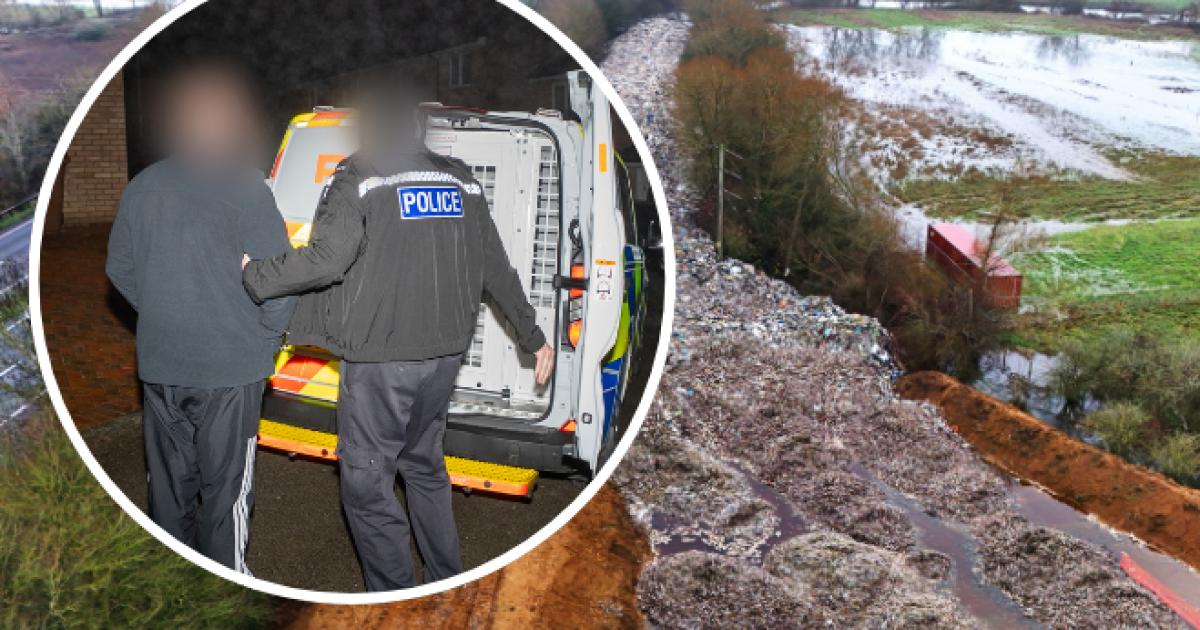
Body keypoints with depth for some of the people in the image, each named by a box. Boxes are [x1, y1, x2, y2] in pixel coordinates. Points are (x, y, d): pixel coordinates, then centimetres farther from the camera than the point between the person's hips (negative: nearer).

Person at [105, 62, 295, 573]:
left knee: (169, 477, 18)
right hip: (231, 364, -5)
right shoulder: (244, 188, -15)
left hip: (159, 363, 5)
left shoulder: (141, 187, 2)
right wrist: (266, 335, -1)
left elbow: (119, 269, 10)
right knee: (226, 483, 7)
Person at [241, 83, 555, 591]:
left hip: (380, 359, -7)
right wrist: (533, 336, 19)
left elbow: (327, 260, -20)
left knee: (366, 483, 5)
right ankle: (446, 581, 33)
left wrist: (254, 274, -5)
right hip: (444, 355, 7)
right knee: (424, 466, 23)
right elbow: (496, 270, 11)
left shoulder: (359, 178, -7)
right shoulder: (460, 180, 10)